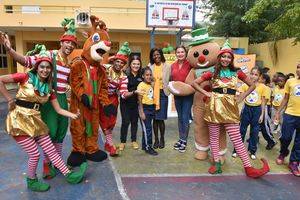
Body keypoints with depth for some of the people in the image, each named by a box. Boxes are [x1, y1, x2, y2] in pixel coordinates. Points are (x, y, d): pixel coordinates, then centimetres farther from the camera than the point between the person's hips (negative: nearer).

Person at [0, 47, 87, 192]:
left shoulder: (48, 87, 8)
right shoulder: (26, 77, -8)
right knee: (35, 154, -2)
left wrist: (73, 115, -7)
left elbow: (59, 110, 6)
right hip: (19, 119, -5)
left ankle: (69, 175, 18)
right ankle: (32, 181, 24)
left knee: (51, 150, 8)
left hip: (35, 120, 6)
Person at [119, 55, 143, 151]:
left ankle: (134, 141, 27)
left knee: (134, 121, 12)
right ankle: (122, 142, 17)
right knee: (125, 122, 0)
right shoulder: (125, 74, -9)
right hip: (125, 102, -3)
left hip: (136, 102, 3)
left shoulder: (141, 75, 2)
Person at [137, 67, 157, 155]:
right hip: (144, 108, -7)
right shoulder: (141, 85, -11)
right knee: (147, 128, -2)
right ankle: (148, 147, 9)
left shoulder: (151, 85, 9)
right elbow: (140, 100, -13)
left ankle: (144, 145, 26)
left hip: (151, 108, 7)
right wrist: (141, 112, -15)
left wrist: (154, 108, 7)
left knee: (147, 128, 14)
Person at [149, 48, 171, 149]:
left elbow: (169, 80, 3)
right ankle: (156, 139, 19)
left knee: (161, 118, -3)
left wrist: (168, 89, -8)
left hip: (162, 94, -1)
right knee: (154, 118, 5)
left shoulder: (167, 66, 4)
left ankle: (162, 139, 16)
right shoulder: (150, 66, 7)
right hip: (153, 94, 2)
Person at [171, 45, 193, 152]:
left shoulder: (190, 64, -9)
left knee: (185, 118, -2)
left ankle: (184, 140, 12)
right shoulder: (173, 66, 6)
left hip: (187, 94, -5)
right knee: (180, 117, 14)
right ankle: (181, 138, 27)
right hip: (177, 95, 5)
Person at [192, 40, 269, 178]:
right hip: (214, 106, 0)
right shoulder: (212, 73, 5)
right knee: (214, 136, 6)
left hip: (230, 106, 0)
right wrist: (206, 93, -2)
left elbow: (252, 85, 17)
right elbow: (194, 83, 7)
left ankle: (248, 168, 5)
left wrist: (241, 97, 5)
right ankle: (216, 163, 18)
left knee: (236, 138, -1)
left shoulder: (237, 72, 9)